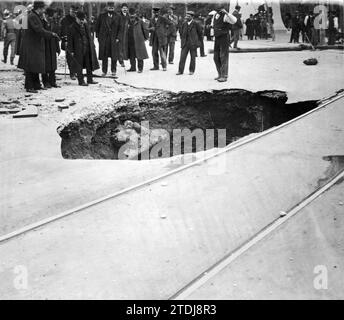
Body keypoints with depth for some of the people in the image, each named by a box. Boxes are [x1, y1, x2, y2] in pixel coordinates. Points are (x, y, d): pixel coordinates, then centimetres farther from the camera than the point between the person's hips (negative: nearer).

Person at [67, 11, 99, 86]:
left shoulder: (86, 26, 12)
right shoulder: (72, 28, -6)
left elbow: (89, 37, 20)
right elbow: (69, 40, -6)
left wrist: (92, 46, 15)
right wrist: (71, 51, -10)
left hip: (87, 49, 6)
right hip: (78, 51, -6)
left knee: (89, 65, 10)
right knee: (79, 66, 0)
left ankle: (90, 79, 20)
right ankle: (81, 81, 7)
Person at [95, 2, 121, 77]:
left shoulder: (117, 17, 7)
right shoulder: (102, 16, 6)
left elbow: (120, 28, 7)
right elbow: (97, 26, 9)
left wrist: (118, 37, -4)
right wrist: (98, 36, 1)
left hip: (114, 39, 0)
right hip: (103, 39, 0)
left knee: (114, 56, -2)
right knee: (104, 56, 3)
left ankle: (113, 72, 8)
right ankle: (104, 71, 12)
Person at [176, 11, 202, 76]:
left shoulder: (195, 24, -5)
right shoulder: (184, 24, 6)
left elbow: (200, 32, 3)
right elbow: (181, 32, 21)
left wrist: (198, 41, 4)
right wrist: (182, 40, 13)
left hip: (193, 43, -3)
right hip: (185, 43, 3)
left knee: (193, 58, 5)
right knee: (182, 57, -4)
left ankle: (191, 70, 16)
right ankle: (180, 70, -2)